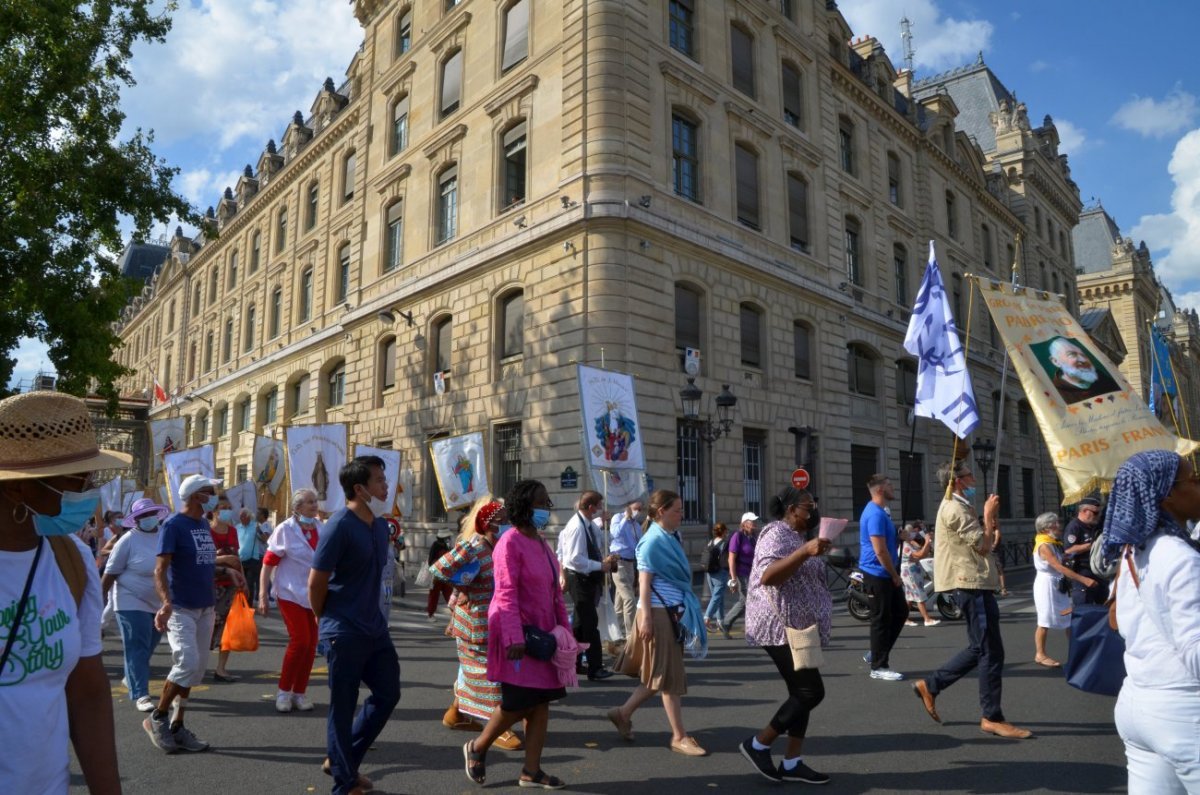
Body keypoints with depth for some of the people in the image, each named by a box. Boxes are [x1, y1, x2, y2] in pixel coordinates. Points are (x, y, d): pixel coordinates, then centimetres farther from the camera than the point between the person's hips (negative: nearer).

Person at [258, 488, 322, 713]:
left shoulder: (321, 529, 6)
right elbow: (268, 563, -6)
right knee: (300, 640, -11)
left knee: (311, 643, 4)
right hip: (291, 593, -4)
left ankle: (300, 693, 18)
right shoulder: (285, 530, -7)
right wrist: (262, 595, -10)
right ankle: (283, 691, 8)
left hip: (316, 594, 4)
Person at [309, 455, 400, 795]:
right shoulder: (339, 525, -19)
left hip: (374, 627, 8)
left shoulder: (381, 526, 6)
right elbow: (316, 581, -16)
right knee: (343, 707, 5)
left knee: (388, 693, 15)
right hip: (344, 631, -8)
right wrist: (325, 621, -2)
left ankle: (341, 760, 31)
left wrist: (370, 613, 15)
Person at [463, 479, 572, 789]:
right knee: (520, 702, -2)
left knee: (541, 702, 8)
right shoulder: (510, 543, -15)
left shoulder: (541, 543, 12)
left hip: (543, 632, 8)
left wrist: (565, 629, 12)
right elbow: (506, 595, -22)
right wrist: (515, 638, -27)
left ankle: (531, 771, 18)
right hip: (517, 633, -8)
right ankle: (477, 747, 21)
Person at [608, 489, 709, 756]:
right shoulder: (653, 541, -12)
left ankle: (623, 713, 29)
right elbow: (644, 581, -15)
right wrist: (646, 617, -19)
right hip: (658, 611, -9)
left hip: (675, 611, 9)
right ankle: (679, 737, 12)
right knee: (670, 675, 1)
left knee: (659, 673, 15)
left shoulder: (673, 537, 11)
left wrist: (690, 610, 18)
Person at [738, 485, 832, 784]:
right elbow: (768, 575, -29)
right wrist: (806, 551, -34)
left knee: (802, 692, 8)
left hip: (799, 626, 10)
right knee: (811, 691, -10)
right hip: (780, 626, -10)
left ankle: (792, 763, 15)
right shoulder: (776, 533, -13)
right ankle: (757, 745, 2)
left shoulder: (798, 535, 18)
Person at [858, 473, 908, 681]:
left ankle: (879, 654, 24)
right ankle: (879, 667, 8)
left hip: (887, 574, 10)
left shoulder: (881, 511, 14)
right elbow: (880, 551, -23)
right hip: (877, 574, -10)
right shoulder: (875, 514, -20)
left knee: (901, 612, 15)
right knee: (881, 620, -2)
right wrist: (895, 576, -14)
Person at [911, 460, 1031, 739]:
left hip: (973, 583, 11)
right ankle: (992, 717, 3)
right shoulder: (955, 508, -14)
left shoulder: (958, 507, 20)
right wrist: (988, 514, -7)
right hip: (971, 584, -11)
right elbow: (983, 545, -18)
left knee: (980, 649, 14)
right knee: (991, 651, -5)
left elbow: (981, 543, 20)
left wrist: (990, 518, 8)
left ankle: (930, 685, 16)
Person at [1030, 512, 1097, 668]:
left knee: (1069, 617, 10)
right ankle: (1040, 655, 9)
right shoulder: (1044, 546, -19)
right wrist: (1083, 579, -32)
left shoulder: (1056, 543, 10)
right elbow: (1060, 567, -27)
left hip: (1058, 584, 9)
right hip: (1046, 583, -9)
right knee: (1045, 621, -1)